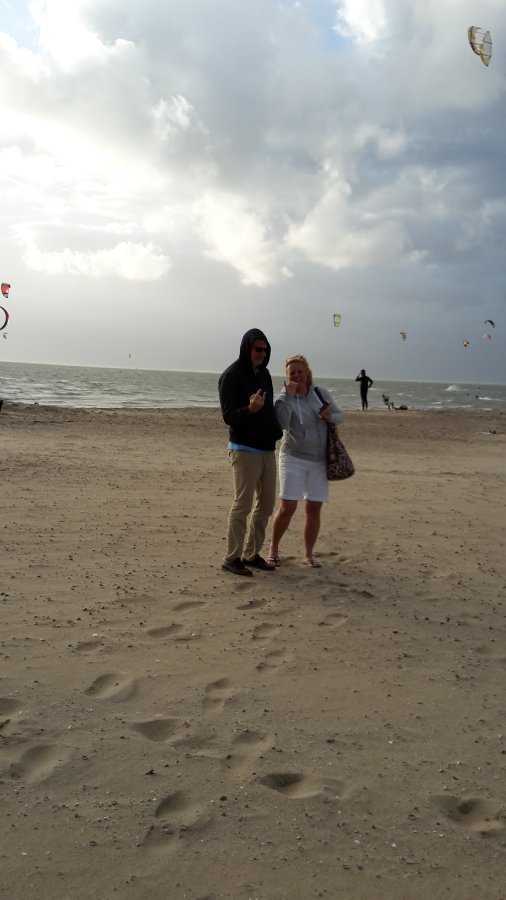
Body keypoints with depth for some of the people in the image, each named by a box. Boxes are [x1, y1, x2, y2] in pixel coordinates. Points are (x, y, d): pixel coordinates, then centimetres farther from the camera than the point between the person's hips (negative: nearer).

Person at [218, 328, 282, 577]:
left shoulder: (264, 373, 12)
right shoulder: (231, 376, -10)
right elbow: (228, 416, -14)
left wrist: (276, 431, 14)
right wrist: (250, 409, -32)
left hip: (268, 449, 8)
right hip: (245, 450, -8)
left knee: (266, 503, 10)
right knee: (242, 505, -6)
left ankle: (251, 554, 20)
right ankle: (232, 558, 3)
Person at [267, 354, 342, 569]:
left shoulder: (321, 393, 4)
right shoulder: (285, 398, -8)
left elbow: (338, 415, 13)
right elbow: (281, 423, -26)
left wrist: (330, 417, -9)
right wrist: (288, 395, -27)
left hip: (319, 461, 4)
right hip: (294, 459, -3)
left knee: (314, 509, 7)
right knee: (287, 507, -5)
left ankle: (308, 554, 19)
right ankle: (273, 549, 15)